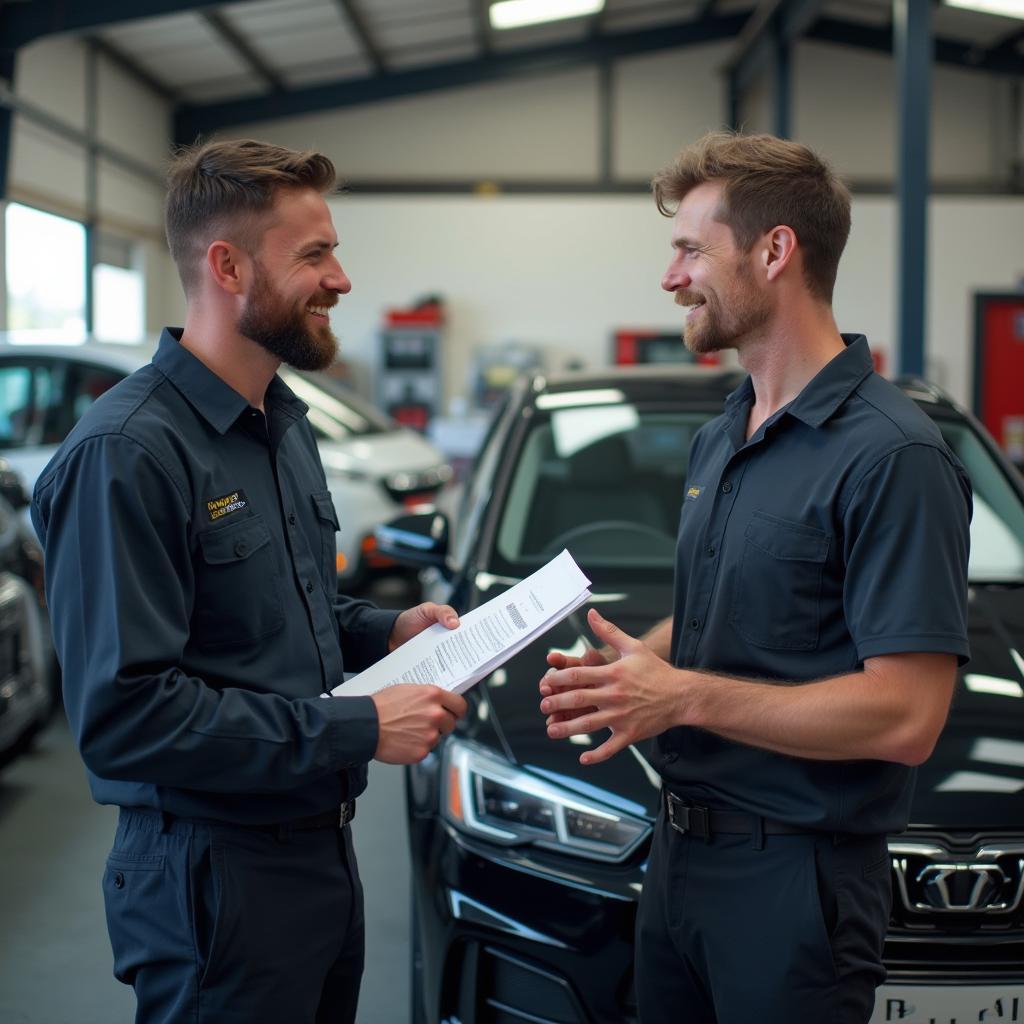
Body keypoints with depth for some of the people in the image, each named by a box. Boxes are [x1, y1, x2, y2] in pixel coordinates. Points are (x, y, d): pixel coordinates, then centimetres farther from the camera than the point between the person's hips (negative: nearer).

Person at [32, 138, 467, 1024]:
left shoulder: (287, 428, 10)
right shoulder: (127, 452, -21)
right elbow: (123, 715, -26)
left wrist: (384, 630, 3)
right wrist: (359, 730, -23)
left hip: (323, 847, 9)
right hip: (214, 876, -9)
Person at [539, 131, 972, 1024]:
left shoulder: (891, 455, -19)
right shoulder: (718, 441, 10)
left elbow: (905, 716, -23)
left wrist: (684, 695, -23)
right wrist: (632, 663, -1)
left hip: (796, 875, -8)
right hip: (682, 850, 8)